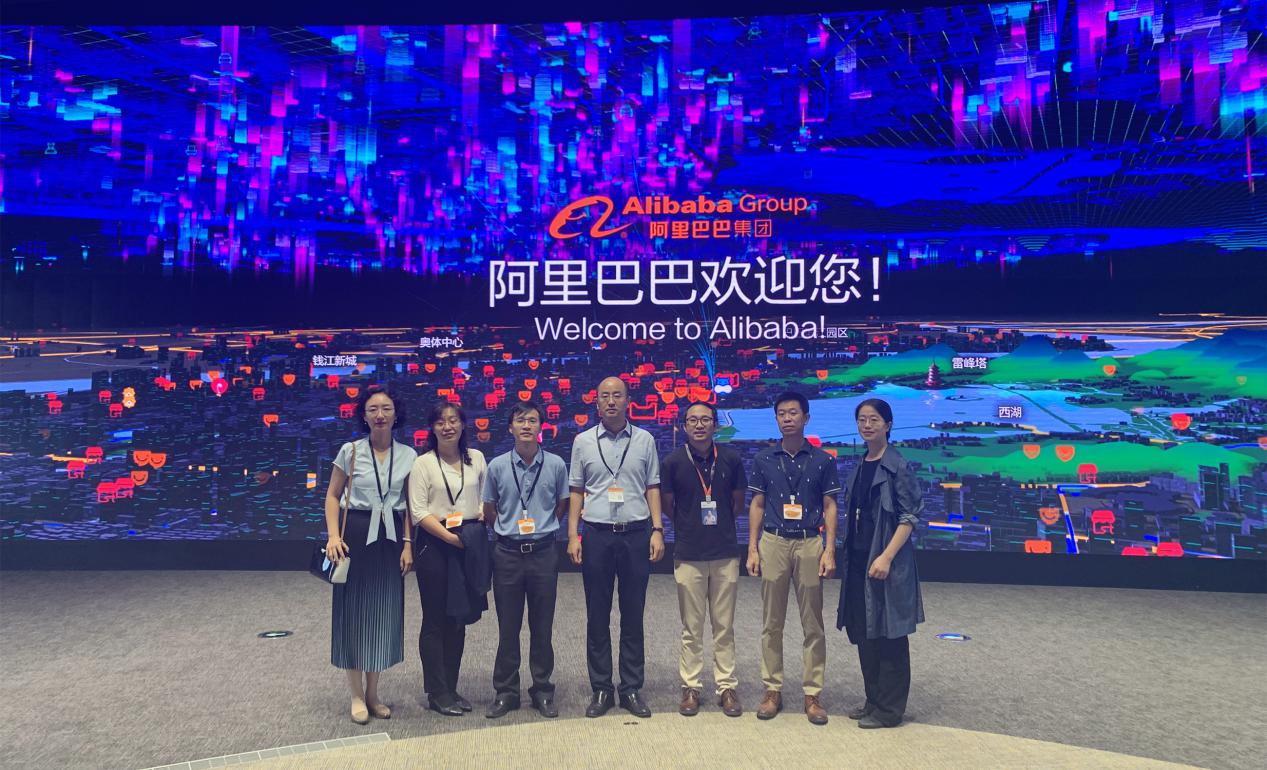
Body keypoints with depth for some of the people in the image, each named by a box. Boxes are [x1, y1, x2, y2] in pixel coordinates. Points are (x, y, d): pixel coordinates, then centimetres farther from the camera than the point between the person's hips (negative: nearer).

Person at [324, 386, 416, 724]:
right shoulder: (350, 451, -3)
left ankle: (373, 694, 23)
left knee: (384, 614, 8)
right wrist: (333, 536, -11)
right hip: (357, 535, -2)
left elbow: (410, 505, 6)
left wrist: (407, 544, 0)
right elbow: (332, 497, 1)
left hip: (391, 538, 2)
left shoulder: (408, 455, 3)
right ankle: (357, 696, 17)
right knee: (354, 613, 3)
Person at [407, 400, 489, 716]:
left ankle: (451, 688, 23)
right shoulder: (423, 463, -5)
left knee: (459, 619, 11)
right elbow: (418, 511, -10)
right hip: (435, 545, -4)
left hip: (469, 544, 4)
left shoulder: (476, 458, 7)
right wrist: (450, 537, -16)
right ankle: (437, 693, 14)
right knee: (435, 620, 3)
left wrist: (481, 519, -4)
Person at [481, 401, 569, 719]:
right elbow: (488, 510, 9)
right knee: (507, 627, 8)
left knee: (542, 627, 9)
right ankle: (505, 692, 21)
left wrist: (543, 526, 6)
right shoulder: (497, 466, -2)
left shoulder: (555, 465, -3)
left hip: (543, 552, 0)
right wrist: (511, 527, 6)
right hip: (508, 553, 0)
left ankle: (542, 690, 22)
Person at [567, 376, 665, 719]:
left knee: (633, 615, 7)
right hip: (596, 535, 0)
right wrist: (572, 535, 1)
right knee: (597, 616, 7)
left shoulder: (644, 440, 4)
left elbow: (653, 488, 6)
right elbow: (576, 491, 7)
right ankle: (600, 689, 19)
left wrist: (657, 531, -1)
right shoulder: (583, 441, 4)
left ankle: (632, 689, 19)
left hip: (636, 535, 0)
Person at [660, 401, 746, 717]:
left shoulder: (730, 459, -1)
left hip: (725, 554, 1)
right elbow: (667, 504, 7)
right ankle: (691, 687, 19)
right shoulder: (673, 462, -5)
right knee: (692, 628, 8)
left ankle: (727, 687, 19)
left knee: (724, 626, 9)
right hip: (689, 555, -1)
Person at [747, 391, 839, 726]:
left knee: (813, 625, 4)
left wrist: (829, 550, -5)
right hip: (773, 543, 1)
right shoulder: (764, 459, 5)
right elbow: (757, 506, 8)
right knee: (771, 623, 7)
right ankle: (773, 689, 17)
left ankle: (813, 694, 14)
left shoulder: (822, 460, 3)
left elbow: (829, 507, 4)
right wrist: (752, 548, 1)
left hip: (809, 544, -1)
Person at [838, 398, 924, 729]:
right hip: (858, 560, 7)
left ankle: (889, 710, 15)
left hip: (886, 562, -7)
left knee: (888, 636, 3)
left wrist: (886, 557, -20)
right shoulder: (861, 467, 11)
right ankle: (873, 700, 27)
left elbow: (910, 516, -13)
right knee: (864, 634, 13)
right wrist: (847, 556, 12)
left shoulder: (897, 466, -10)